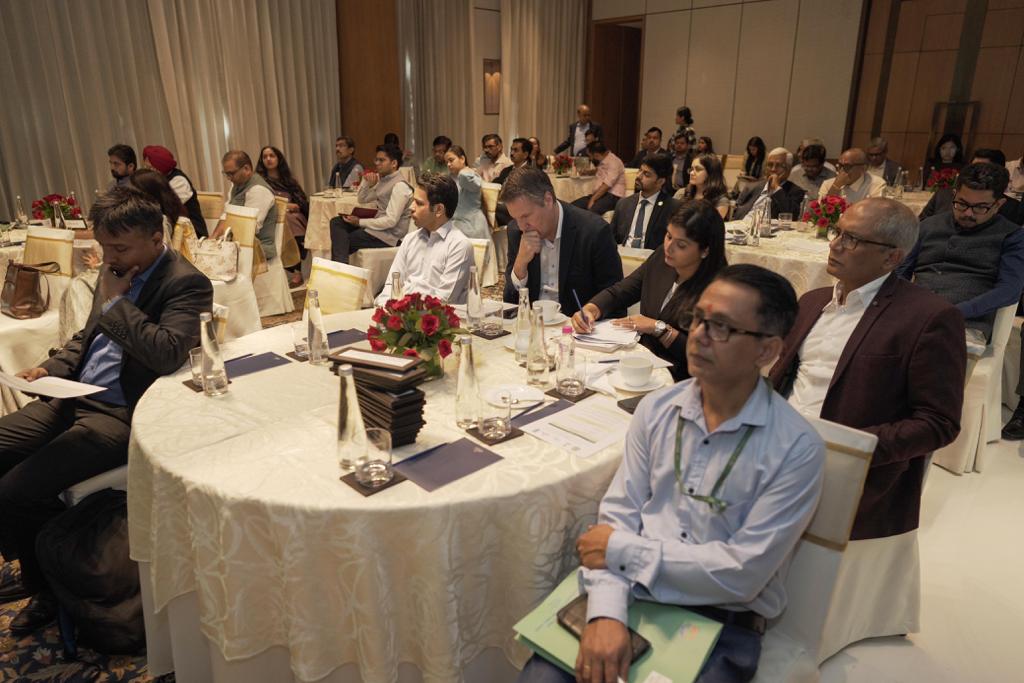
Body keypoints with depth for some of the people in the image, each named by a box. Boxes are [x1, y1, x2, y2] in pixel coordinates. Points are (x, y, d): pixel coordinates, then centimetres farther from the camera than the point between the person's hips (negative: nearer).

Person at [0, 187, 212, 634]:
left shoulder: (187, 284, -13)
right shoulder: (118, 273, 12)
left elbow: (169, 354, -29)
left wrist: (115, 302, -18)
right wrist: (51, 368, 7)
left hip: (122, 417, -9)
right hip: (75, 397, 9)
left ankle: (53, 589, 13)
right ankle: (36, 572, 23)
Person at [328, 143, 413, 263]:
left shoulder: (400, 186, -18)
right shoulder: (382, 179, 10)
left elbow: (391, 221, -23)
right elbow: (362, 200, 20)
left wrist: (360, 222, -15)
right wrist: (366, 182, -1)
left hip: (389, 235, -9)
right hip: (379, 225, 9)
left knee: (341, 242, -10)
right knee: (336, 222, -2)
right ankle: (341, 267, -11)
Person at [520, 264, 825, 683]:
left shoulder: (797, 448, -12)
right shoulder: (656, 409, 0)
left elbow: (743, 573, -15)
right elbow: (617, 516, -2)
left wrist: (623, 549, -13)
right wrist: (606, 613, -16)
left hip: (720, 624, -1)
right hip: (631, 598, 2)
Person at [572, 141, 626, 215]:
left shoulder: (614, 162, -14)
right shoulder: (602, 161, 12)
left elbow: (606, 185, -22)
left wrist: (592, 199, -23)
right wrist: (586, 172, 22)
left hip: (613, 195, -9)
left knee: (592, 210, -38)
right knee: (573, 206, -12)